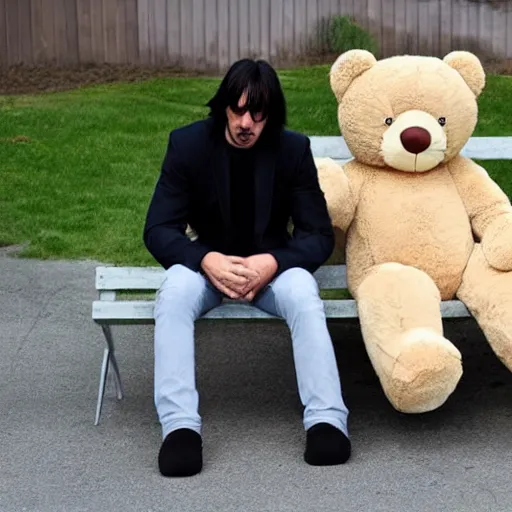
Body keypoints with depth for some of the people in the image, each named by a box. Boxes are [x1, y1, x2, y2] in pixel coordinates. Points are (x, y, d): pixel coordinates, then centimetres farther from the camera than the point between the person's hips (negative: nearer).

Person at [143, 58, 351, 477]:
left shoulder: (294, 149, -8)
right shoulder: (188, 143, -9)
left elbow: (318, 235, -8)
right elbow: (158, 229, -10)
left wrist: (272, 263, -29)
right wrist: (207, 261, -30)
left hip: (272, 264, 0)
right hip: (207, 262, 0)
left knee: (305, 297, -33)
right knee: (173, 297, -33)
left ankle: (327, 420, -35)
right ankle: (180, 425, -38)